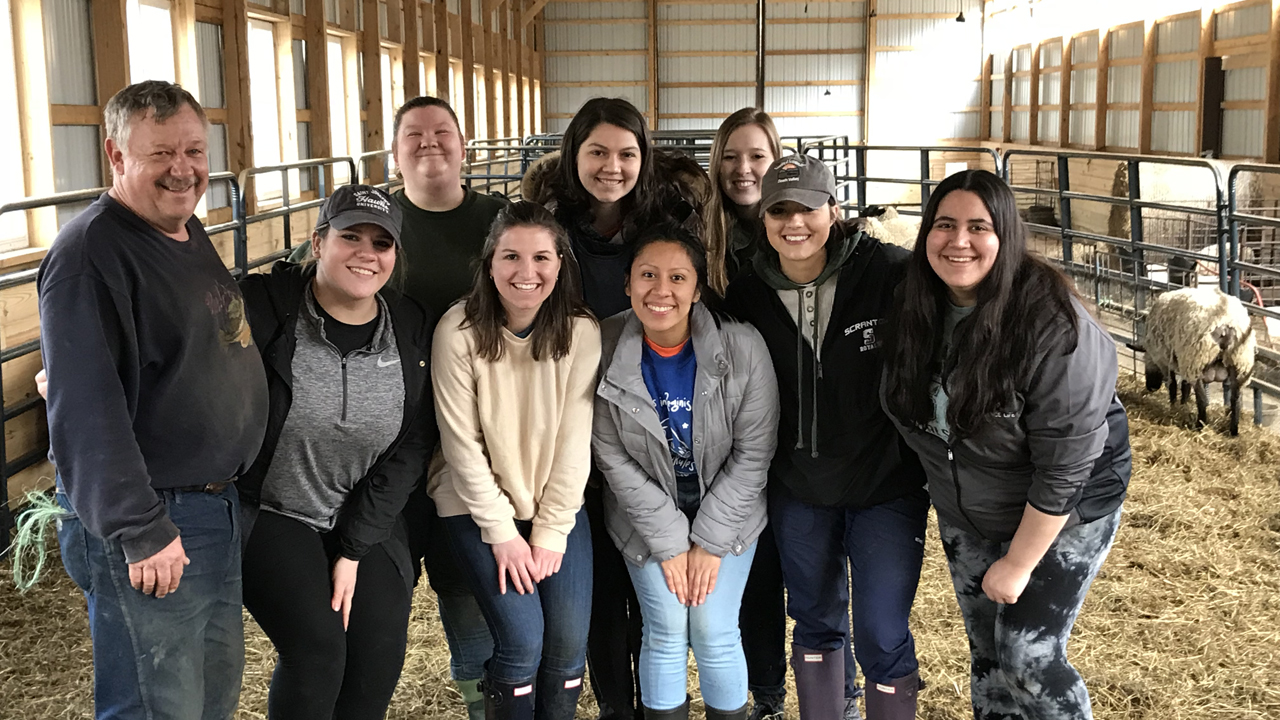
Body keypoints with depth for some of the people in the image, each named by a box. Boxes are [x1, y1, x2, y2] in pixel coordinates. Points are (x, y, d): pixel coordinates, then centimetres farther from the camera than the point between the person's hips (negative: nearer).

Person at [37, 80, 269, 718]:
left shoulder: (189, 233, 11)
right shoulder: (89, 253, -19)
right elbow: (85, 410, -24)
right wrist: (139, 531, -24)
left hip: (217, 504, 9)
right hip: (149, 528, -9)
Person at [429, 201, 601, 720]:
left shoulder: (581, 332, -10)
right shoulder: (459, 331, -15)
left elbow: (574, 441, -8)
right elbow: (462, 444, -13)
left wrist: (551, 533, -10)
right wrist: (502, 533, -12)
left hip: (557, 501, 2)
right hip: (478, 503, -2)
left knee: (569, 642, -6)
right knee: (523, 642, -12)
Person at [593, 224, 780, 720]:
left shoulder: (743, 348, -19)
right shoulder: (606, 351, -17)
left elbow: (753, 454, -12)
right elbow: (614, 459, -11)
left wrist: (709, 541, -11)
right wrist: (669, 543, -11)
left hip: (726, 512, 0)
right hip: (647, 517, 1)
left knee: (715, 635, 0)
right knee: (665, 635, 1)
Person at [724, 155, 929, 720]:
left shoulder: (888, 272, -16)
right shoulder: (747, 296, -4)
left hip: (885, 485, -3)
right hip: (797, 491, 3)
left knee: (883, 640, 1)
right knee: (815, 624, 19)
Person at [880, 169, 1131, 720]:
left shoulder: (1053, 326, -29)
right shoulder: (916, 308, -11)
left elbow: (1063, 466, -25)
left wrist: (1018, 564, -19)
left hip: (1063, 512, -5)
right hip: (965, 514, 6)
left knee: (1028, 660, -5)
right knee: (985, 652, 15)